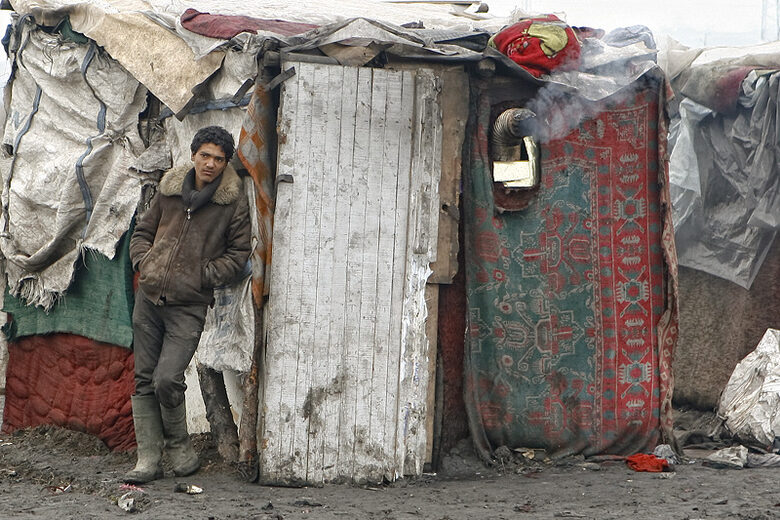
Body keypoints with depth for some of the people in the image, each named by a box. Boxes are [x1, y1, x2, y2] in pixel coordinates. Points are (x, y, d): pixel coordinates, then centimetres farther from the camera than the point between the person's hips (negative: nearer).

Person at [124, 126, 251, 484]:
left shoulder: (233, 203, -2)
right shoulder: (169, 189, 8)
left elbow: (238, 254, 2)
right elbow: (143, 230, 19)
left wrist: (202, 274, -10)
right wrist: (144, 262, 2)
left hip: (189, 306, -4)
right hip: (149, 297, 4)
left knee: (167, 379, -15)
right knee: (144, 379, 5)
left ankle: (178, 444, 11)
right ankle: (148, 460, 12)